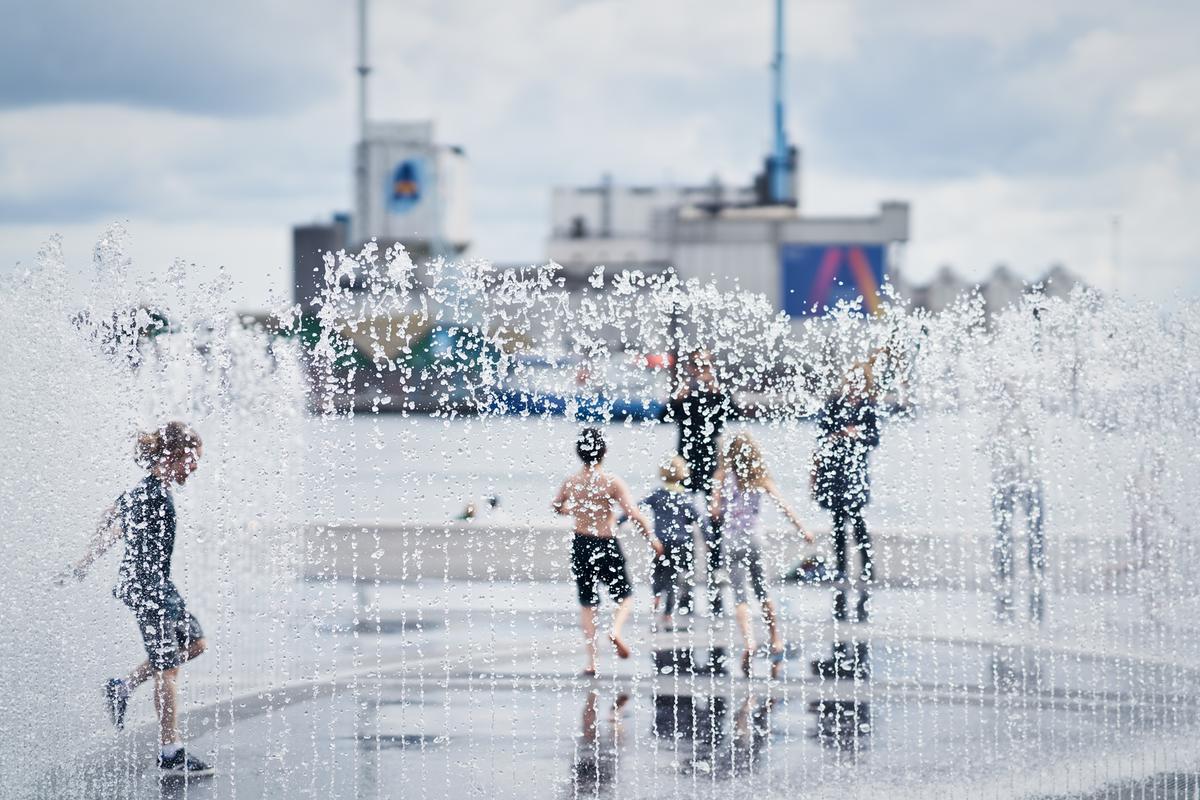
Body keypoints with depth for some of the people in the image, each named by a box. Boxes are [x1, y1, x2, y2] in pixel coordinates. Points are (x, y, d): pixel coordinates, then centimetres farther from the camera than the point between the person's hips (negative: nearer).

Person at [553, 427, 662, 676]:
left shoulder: (570, 483, -1)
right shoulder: (612, 482, -13)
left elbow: (555, 508, 17)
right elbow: (634, 515, -19)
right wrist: (652, 539, -6)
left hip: (580, 545, 3)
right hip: (607, 545, -3)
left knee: (587, 604, 15)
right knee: (625, 596, 18)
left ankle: (591, 661, 8)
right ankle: (616, 630, -13)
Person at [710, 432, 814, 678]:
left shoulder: (723, 477, -3)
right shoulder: (760, 479, 2)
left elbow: (715, 511, -7)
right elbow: (783, 505, -1)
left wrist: (713, 509, 16)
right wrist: (802, 529, 5)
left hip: (732, 542, -2)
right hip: (754, 540, 2)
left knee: (740, 596, -5)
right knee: (763, 593, 17)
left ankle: (748, 641, -24)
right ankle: (776, 642, 21)